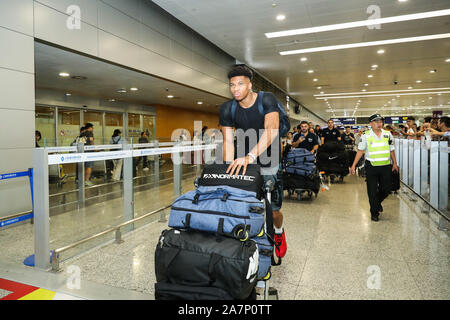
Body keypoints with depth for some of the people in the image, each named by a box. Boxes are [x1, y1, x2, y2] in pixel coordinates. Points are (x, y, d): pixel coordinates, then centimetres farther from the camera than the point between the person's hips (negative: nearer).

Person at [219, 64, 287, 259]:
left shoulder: (267, 99, -15)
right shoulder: (227, 109, -6)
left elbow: (271, 130, -30)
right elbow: (228, 141, -10)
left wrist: (250, 156, -43)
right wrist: (229, 169, -24)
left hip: (269, 164, -2)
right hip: (243, 162, 3)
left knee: (273, 211, 4)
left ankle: (279, 232, 39)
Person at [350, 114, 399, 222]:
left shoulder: (388, 134, 6)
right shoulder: (366, 136, -2)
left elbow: (391, 150, 14)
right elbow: (360, 151, 0)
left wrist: (395, 163, 12)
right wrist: (354, 165, -5)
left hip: (386, 166, 3)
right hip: (371, 167, -3)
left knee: (386, 189, 8)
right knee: (372, 191, 2)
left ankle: (378, 202, 39)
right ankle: (374, 213, 16)